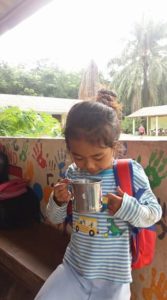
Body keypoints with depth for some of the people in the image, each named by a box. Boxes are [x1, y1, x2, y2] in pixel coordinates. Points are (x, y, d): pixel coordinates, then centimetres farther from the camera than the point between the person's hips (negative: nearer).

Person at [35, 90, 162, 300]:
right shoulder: (73, 174, -5)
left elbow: (155, 213, -6)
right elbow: (56, 219, 6)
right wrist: (57, 201, -17)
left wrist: (128, 207, -25)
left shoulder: (131, 173, -13)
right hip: (74, 267, 3)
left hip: (113, 275, -2)